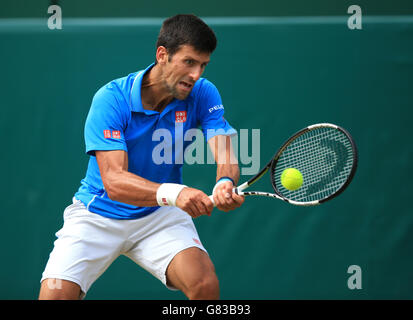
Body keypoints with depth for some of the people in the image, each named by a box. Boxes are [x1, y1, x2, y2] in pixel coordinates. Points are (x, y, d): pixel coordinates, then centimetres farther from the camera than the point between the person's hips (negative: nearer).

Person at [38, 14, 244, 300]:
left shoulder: (203, 94, -10)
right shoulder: (111, 99, -21)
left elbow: (226, 158, -17)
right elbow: (113, 181, -29)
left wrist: (225, 184, -43)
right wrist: (174, 193, -47)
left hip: (161, 216, 2)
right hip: (98, 215, -2)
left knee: (206, 284, -24)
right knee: (55, 294, -20)